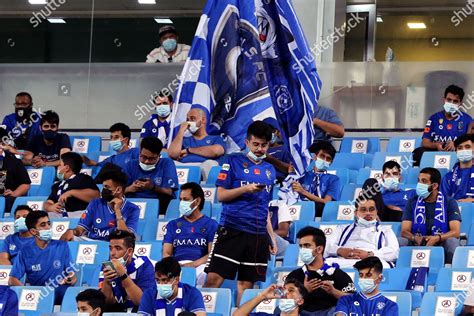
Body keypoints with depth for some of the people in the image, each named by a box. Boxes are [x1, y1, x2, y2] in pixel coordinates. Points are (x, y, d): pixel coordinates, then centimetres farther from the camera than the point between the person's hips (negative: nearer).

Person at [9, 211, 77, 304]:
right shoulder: (25, 253, 5)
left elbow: (73, 277, 7)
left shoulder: (62, 247, 6)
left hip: (62, 298, -1)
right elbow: (12, 280, 0)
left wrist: (70, 280, -18)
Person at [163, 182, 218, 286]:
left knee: (205, 272, -39)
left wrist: (192, 264, -14)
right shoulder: (173, 225, 25)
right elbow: (166, 253, 15)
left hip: (199, 265, -2)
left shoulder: (211, 224, 15)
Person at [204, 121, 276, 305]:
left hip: (258, 235, 4)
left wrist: (271, 237, 19)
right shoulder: (233, 162, 4)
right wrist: (245, 189, -15)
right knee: (214, 278, -11)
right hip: (231, 229, -4)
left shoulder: (270, 170, 17)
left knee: (246, 283, 3)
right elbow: (221, 195, -1)